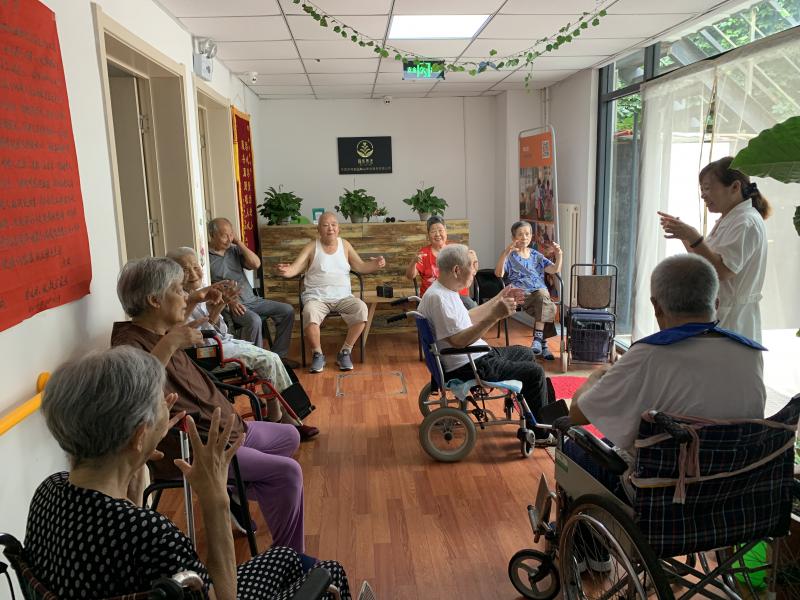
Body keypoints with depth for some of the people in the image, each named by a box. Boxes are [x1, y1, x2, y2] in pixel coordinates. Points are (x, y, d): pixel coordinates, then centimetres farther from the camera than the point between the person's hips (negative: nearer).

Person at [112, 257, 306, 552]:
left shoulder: (162, 332, 6)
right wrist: (168, 345, -45)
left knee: (289, 436, 22)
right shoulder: (130, 342, -21)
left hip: (220, 428, 11)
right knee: (287, 472, -20)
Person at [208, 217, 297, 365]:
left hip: (252, 299, 7)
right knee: (254, 320, -36)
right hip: (230, 305, -7)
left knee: (287, 310, -2)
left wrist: (239, 242, -1)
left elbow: (256, 264, 0)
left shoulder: (234, 249, 11)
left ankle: (278, 355, 5)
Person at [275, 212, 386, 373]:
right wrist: (285, 271, -28)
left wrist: (375, 264, -11)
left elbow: (361, 267, 9)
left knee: (361, 309, -28)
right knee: (310, 314, -35)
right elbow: (294, 269, -4)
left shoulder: (345, 245, 12)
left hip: (343, 297, 2)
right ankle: (318, 354, -9)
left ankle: (345, 352, -9)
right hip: (316, 297, -2)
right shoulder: (311, 247, 5)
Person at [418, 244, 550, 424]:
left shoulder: (445, 290, 7)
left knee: (525, 353, 24)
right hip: (467, 368, -11)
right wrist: (494, 316, -39)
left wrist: (498, 300, 23)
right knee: (534, 372, -9)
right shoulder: (437, 298, -26)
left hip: (475, 356, 11)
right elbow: (458, 341, -32)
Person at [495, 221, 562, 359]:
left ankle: (538, 339, -36)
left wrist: (558, 255, -1)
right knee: (548, 308, -32)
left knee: (542, 295, -36)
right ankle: (543, 342, -25)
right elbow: (498, 273, -8)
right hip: (521, 293, -3)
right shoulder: (510, 256, 11)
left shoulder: (536, 255, 24)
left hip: (540, 291, 3)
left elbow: (554, 269, 17)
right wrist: (506, 253, -20)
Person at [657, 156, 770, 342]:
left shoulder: (746, 223, -14)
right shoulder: (727, 220, 16)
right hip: (716, 312, 9)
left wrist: (693, 237, -25)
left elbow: (723, 271, -22)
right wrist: (684, 234, 8)